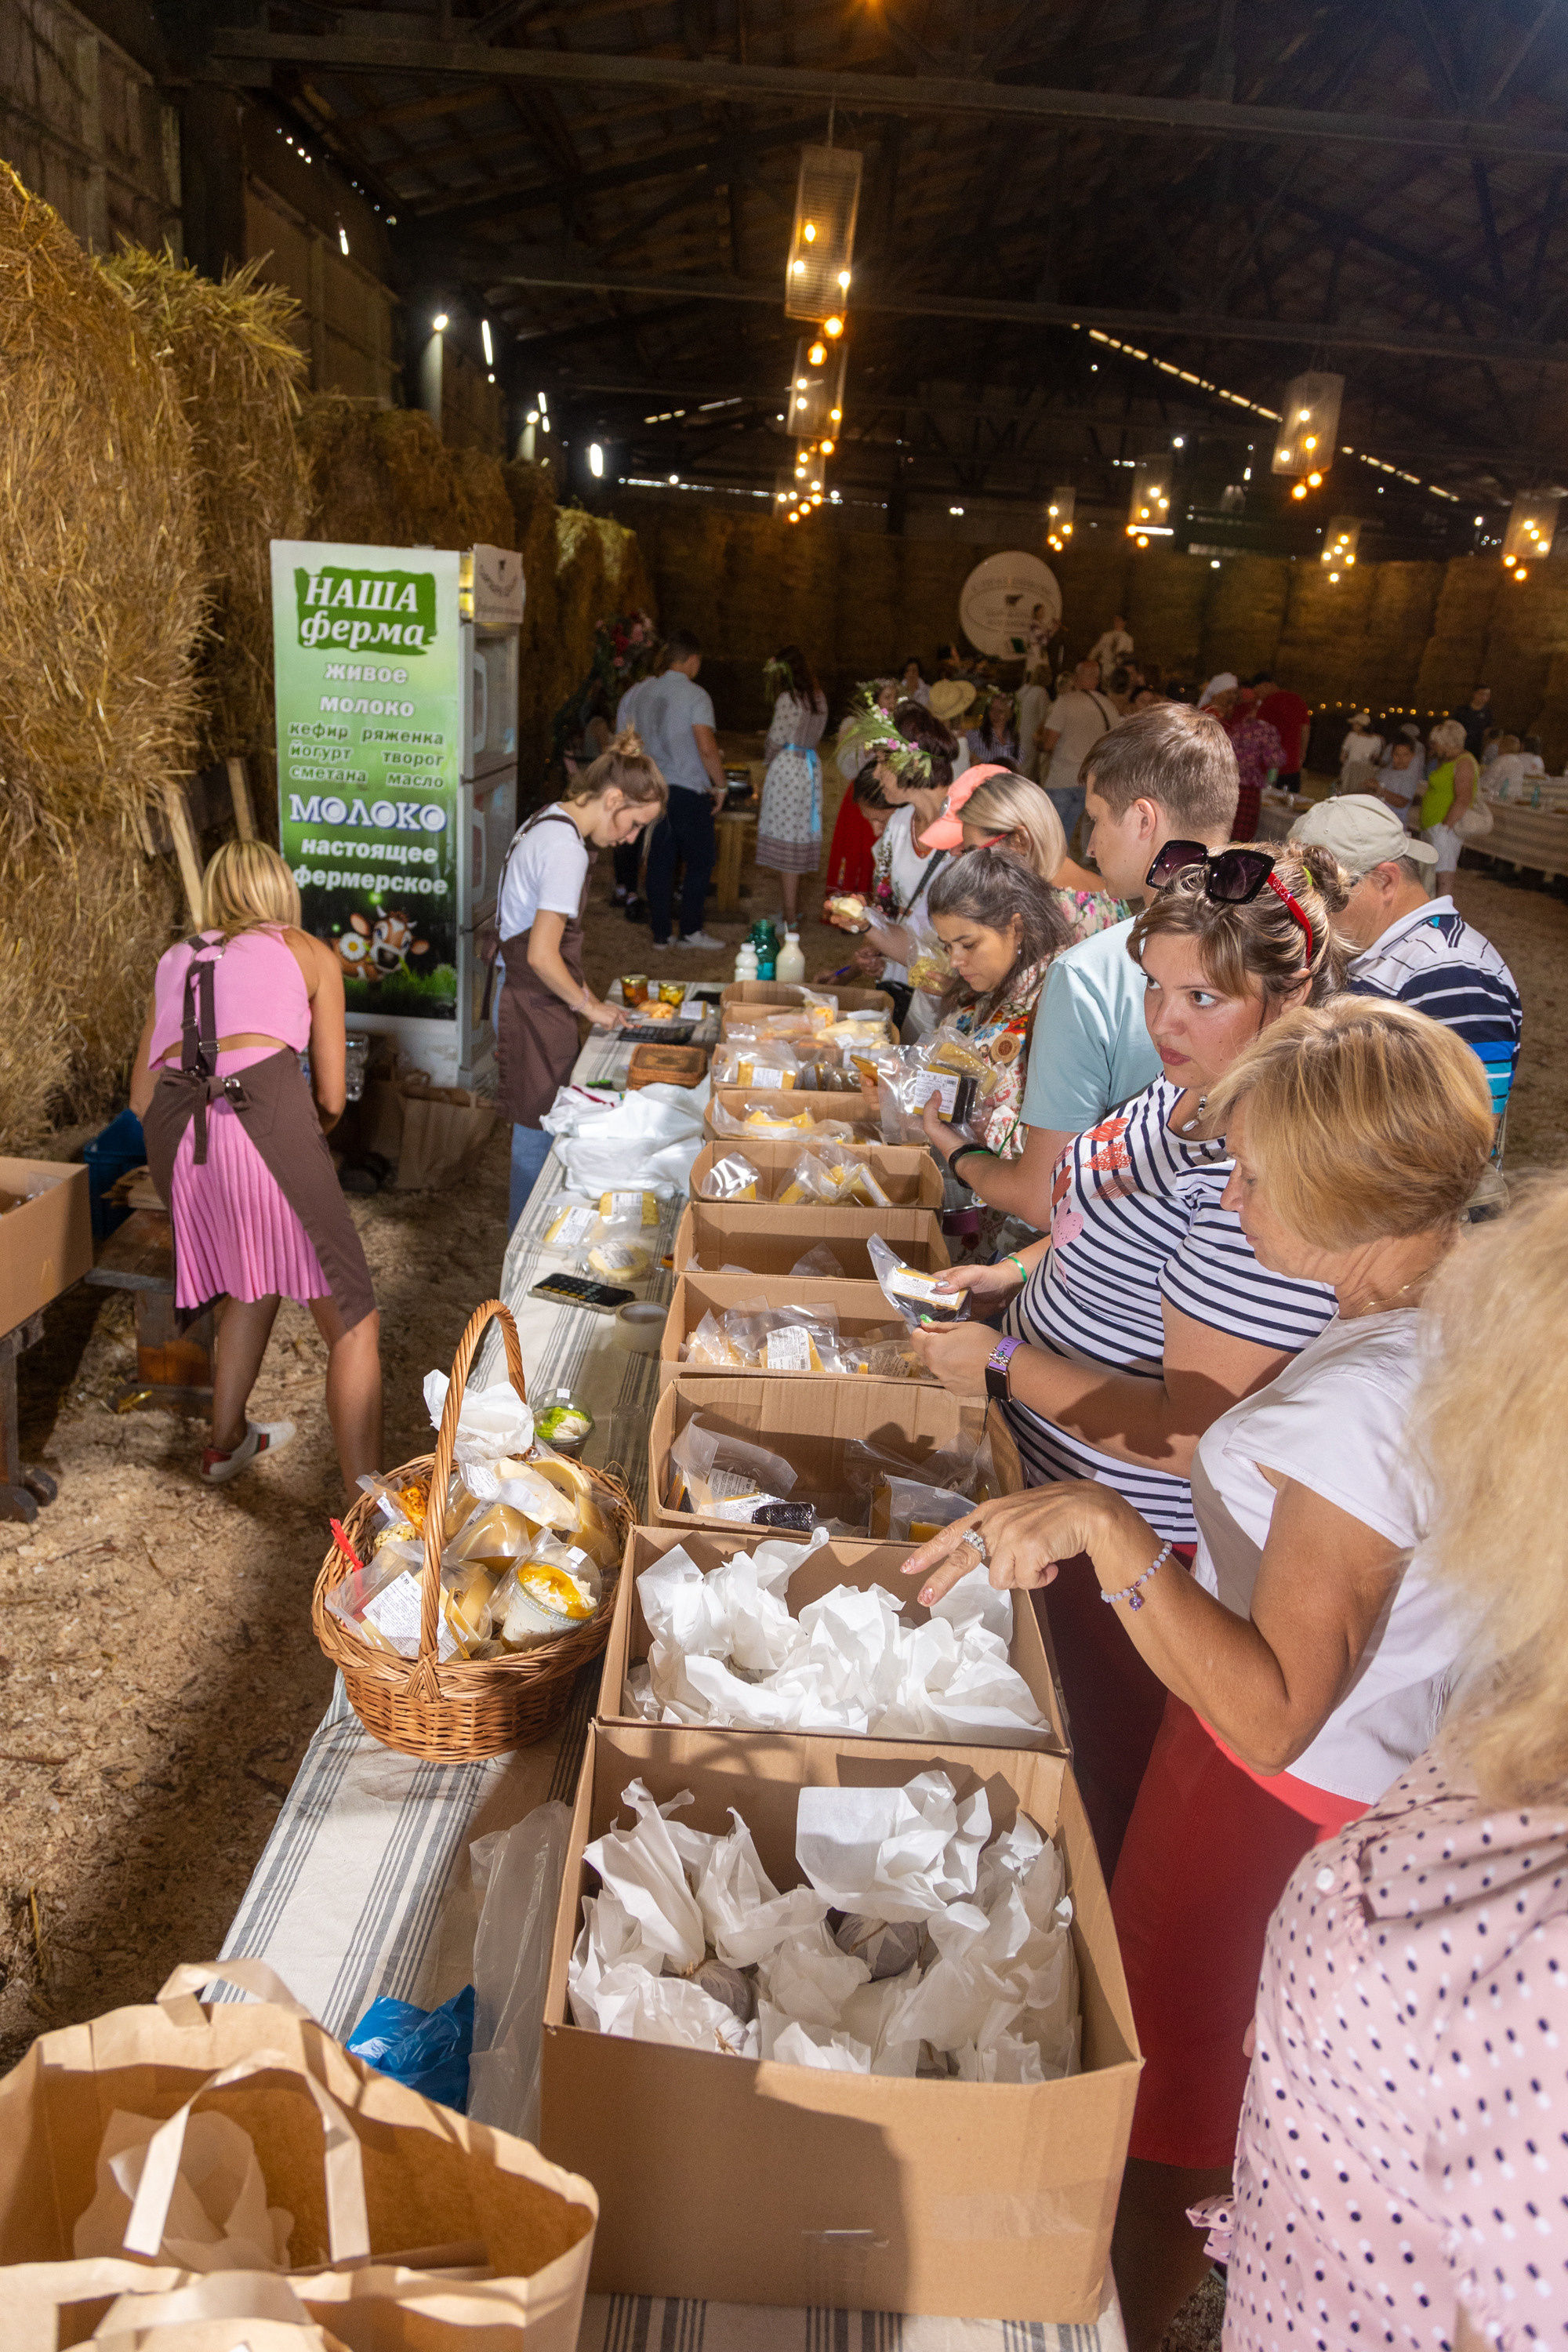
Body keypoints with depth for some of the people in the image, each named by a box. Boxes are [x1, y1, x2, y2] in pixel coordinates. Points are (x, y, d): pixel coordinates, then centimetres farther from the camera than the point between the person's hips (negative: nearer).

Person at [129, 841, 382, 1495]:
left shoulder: (175, 960, 29)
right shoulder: (311, 952, 19)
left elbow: (142, 1098, 28)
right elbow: (331, 1099, 15)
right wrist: (307, 1138, 35)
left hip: (174, 1132, 5)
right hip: (265, 1116, -5)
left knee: (254, 1279, 31)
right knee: (353, 1322, 1)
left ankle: (227, 1442, 44)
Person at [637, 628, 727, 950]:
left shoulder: (648, 694, 9)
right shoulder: (694, 694, -11)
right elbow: (706, 747, -19)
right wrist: (720, 784, -9)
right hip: (690, 790, -6)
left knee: (660, 862, 8)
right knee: (700, 860, 5)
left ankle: (660, 934, 11)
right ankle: (691, 930, 5)